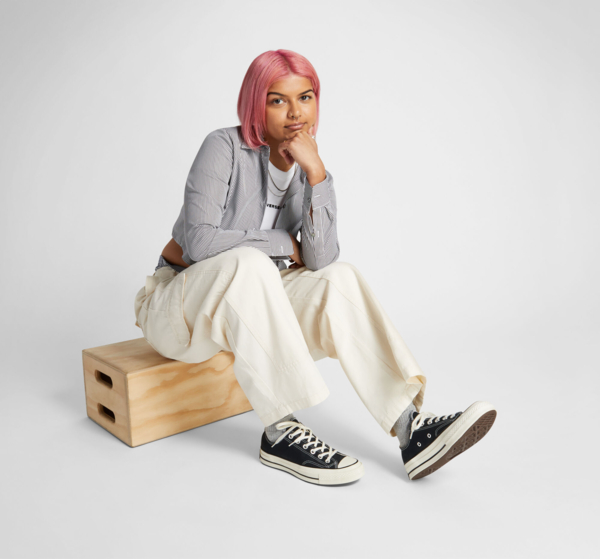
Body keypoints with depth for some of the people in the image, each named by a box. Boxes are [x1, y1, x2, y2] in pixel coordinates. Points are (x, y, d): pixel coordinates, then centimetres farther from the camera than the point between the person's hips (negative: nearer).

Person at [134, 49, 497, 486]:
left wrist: (317, 174, -25)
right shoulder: (225, 147, -17)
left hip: (247, 305, 5)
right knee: (248, 262, -36)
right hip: (178, 302, -4)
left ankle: (411, 428, -28)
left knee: (339, 277, -19)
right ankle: (281, 434, -30)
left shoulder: (307, 166, -1)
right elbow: (197, 241, -26)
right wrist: (283, 243, -17)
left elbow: (320, 260, -16)